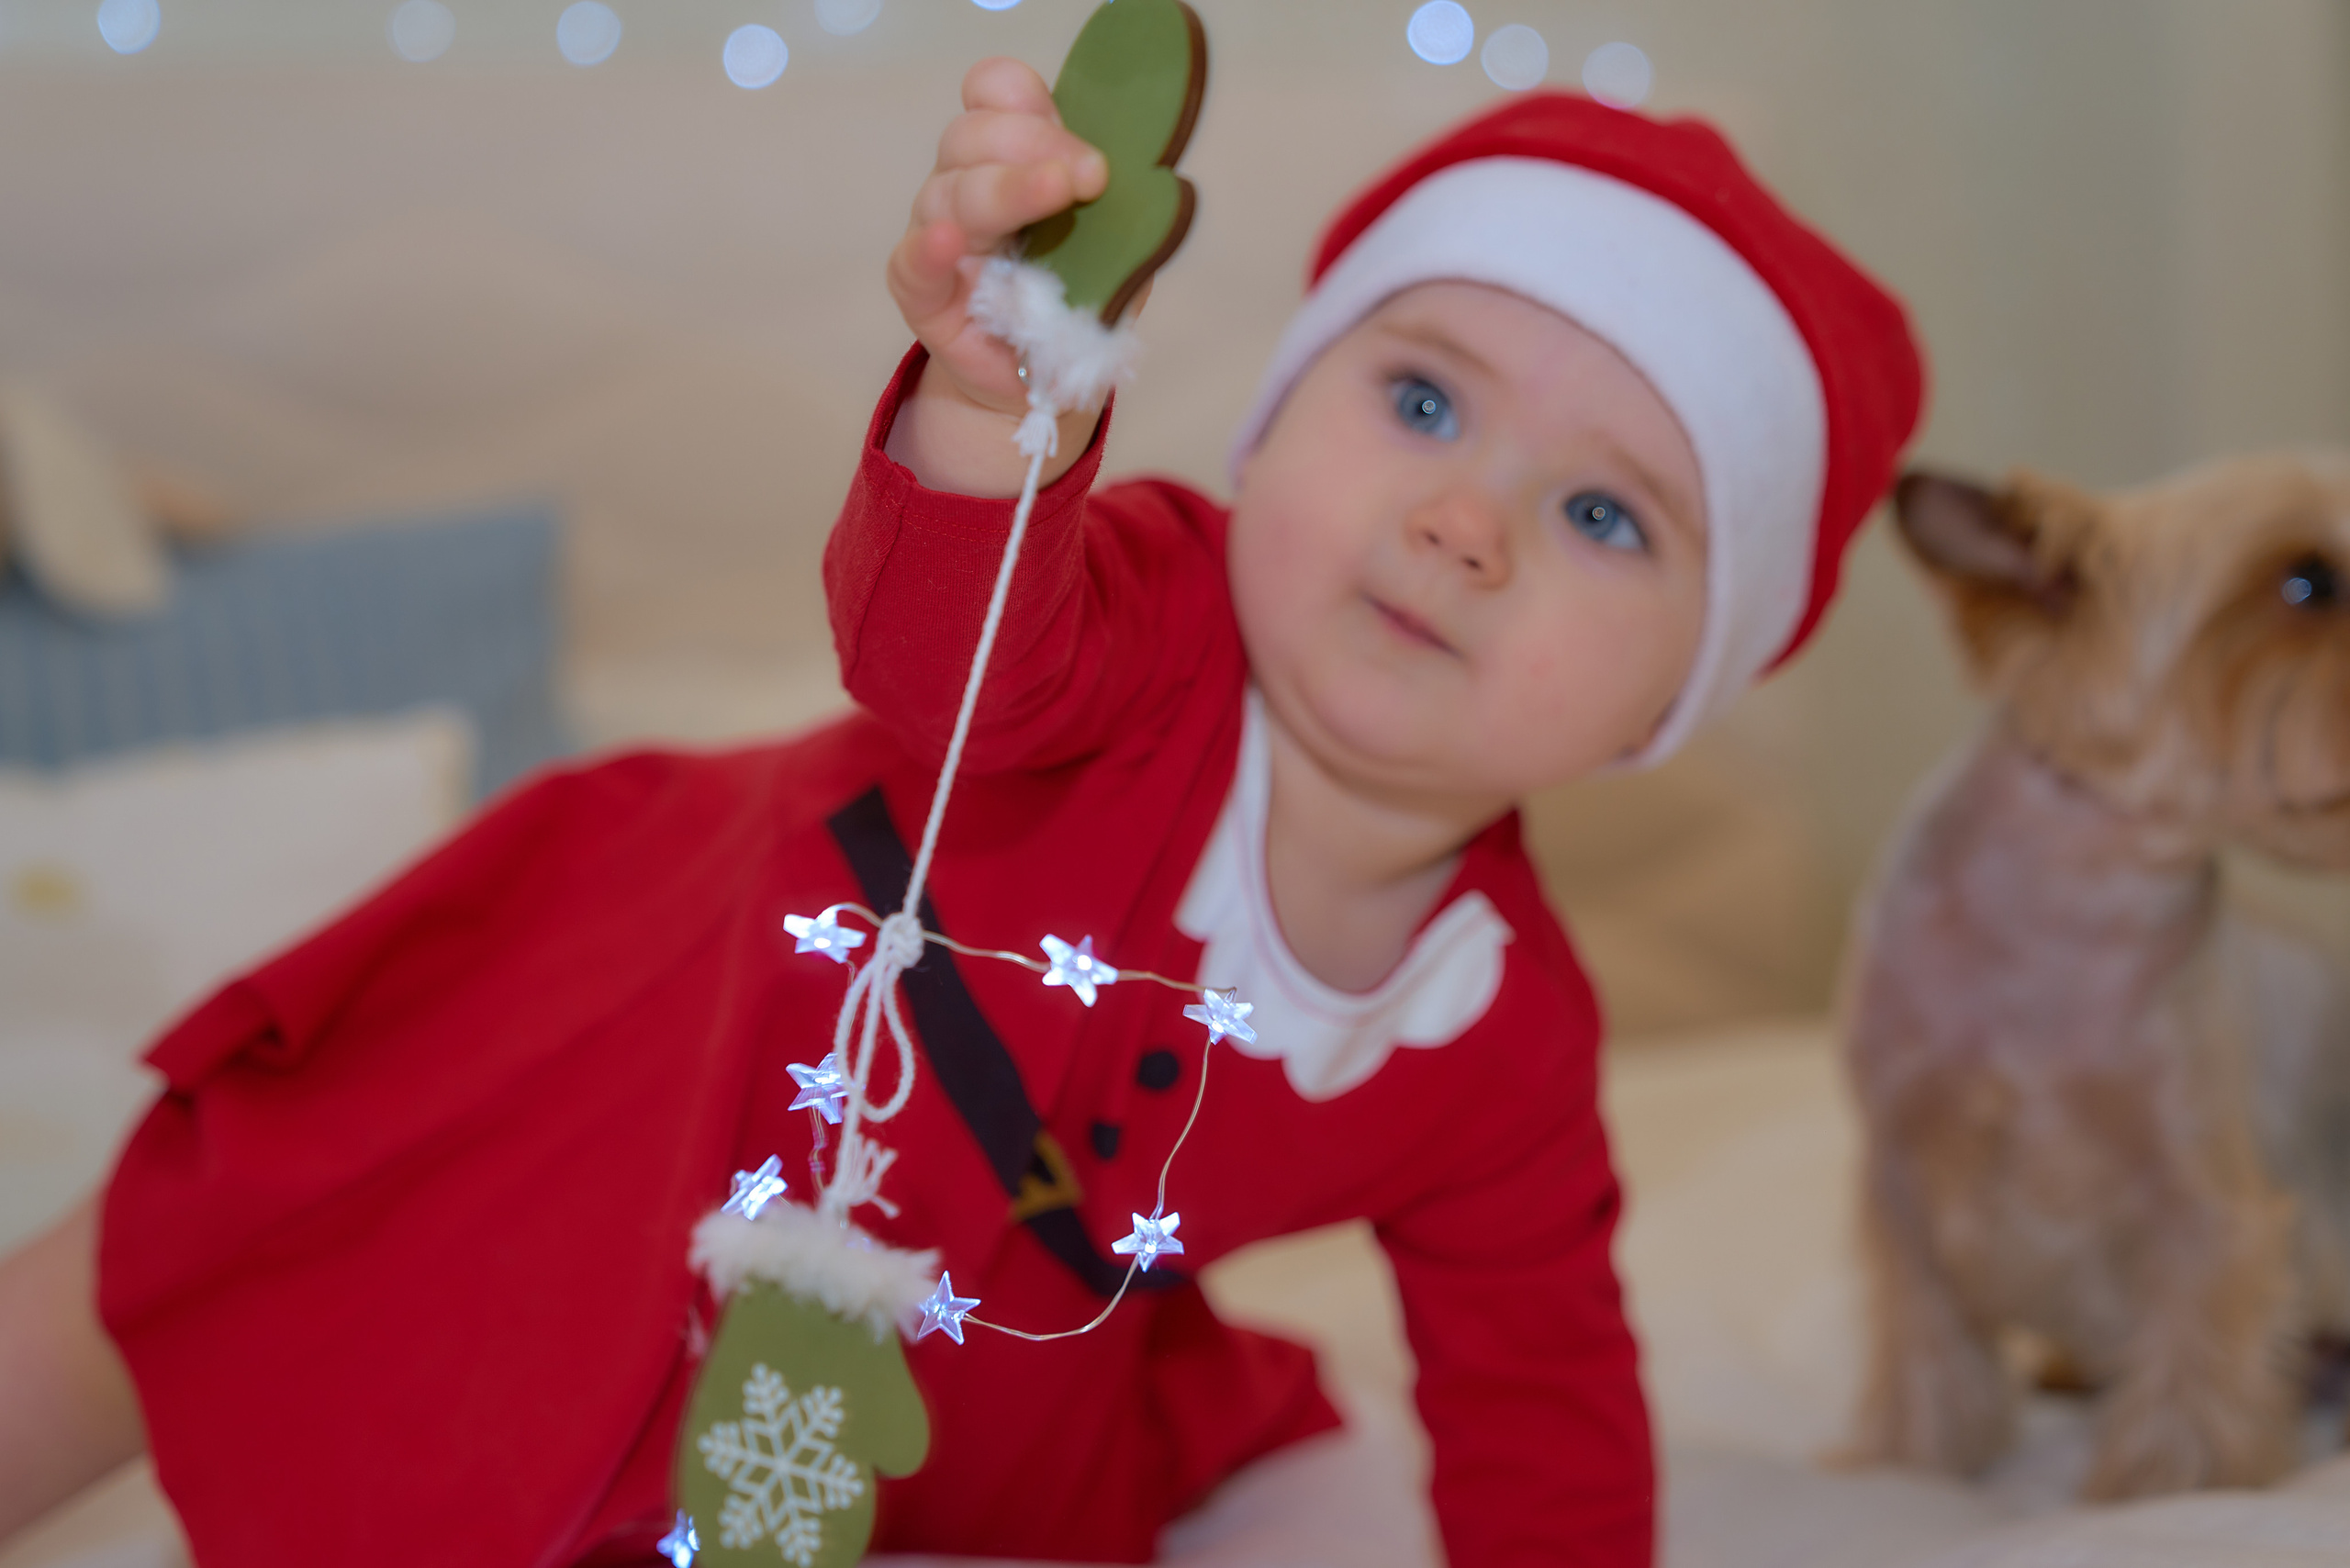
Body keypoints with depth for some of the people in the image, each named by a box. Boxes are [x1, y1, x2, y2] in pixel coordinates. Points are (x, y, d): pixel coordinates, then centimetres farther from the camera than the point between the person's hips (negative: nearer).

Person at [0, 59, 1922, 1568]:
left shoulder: (1508, 1053, -19)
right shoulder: (1143, 621, -32)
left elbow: (1536, 1384, -5)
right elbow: (949, 653, -56)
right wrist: (990, 395, -76)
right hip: (607, 1097, -2)